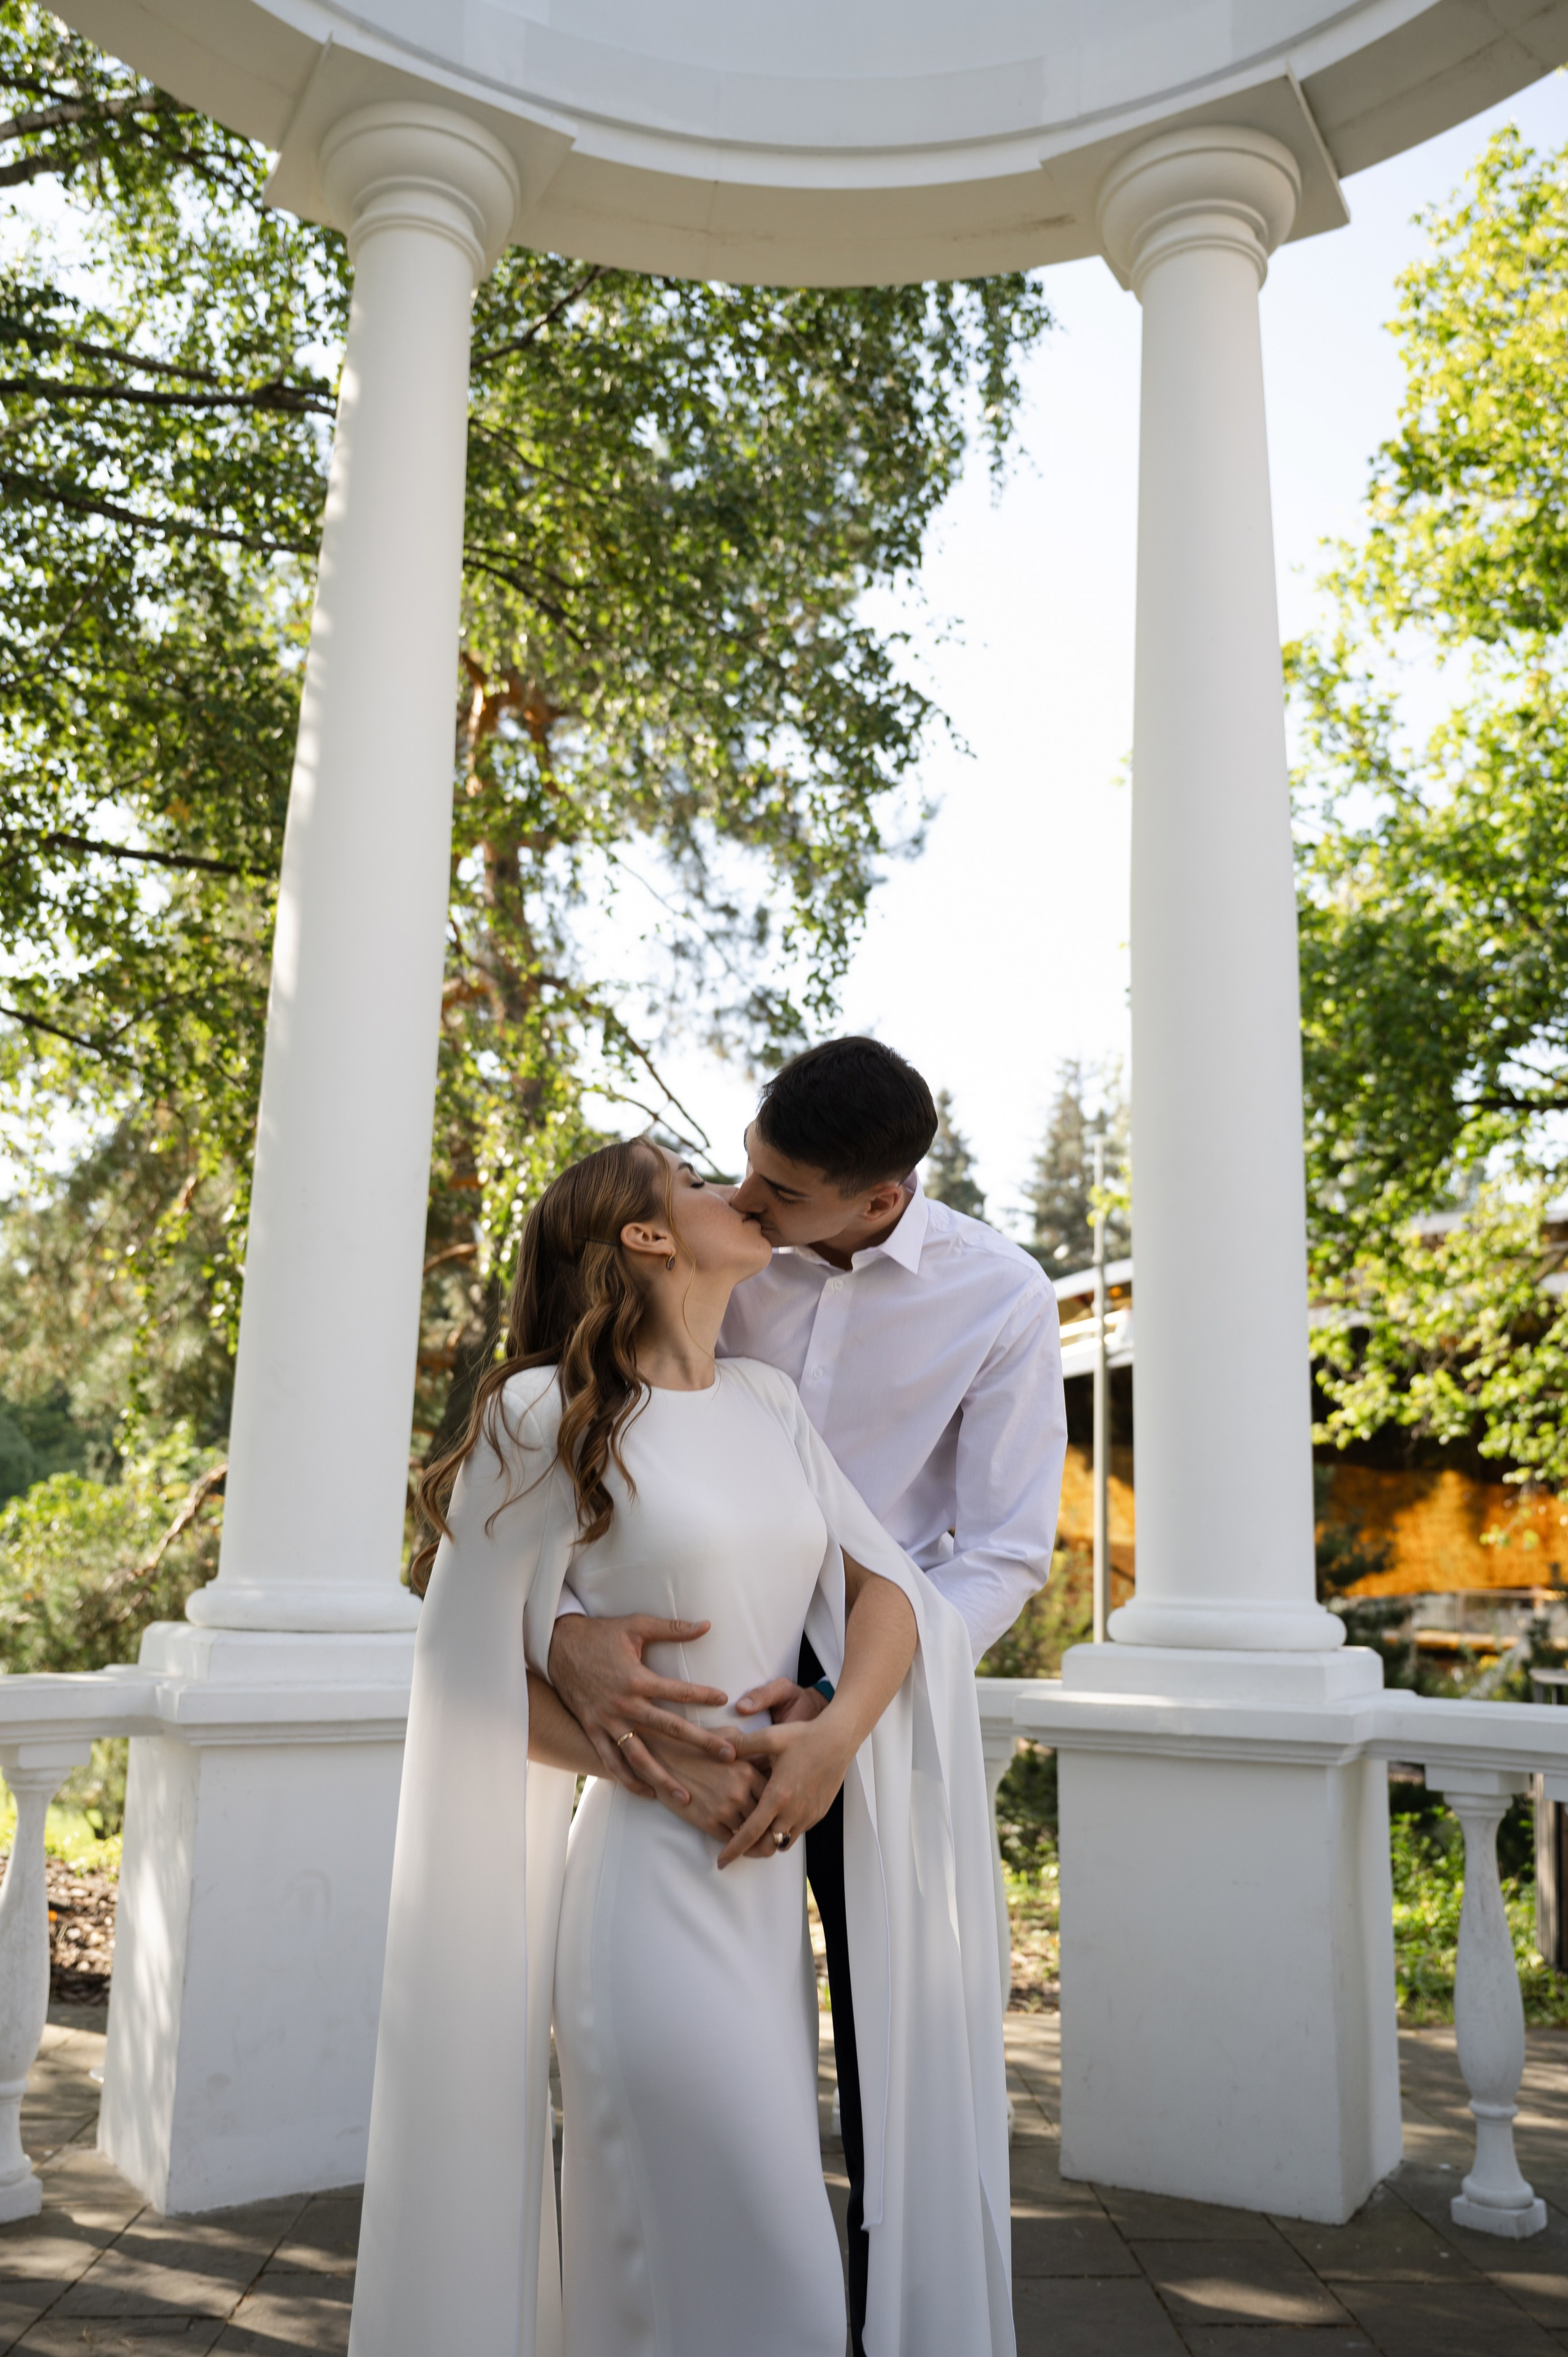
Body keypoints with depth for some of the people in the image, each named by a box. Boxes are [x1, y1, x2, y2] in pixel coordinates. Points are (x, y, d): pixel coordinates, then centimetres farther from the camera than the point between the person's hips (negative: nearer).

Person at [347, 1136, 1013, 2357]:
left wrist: (836, 1731, -13)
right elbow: (476, 1670, -3)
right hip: (651, 1881, -6)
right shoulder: (549, 1415, -8)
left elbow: (888, 1585, 5)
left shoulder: (768, 1400, 11)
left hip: (770, 1881, 6)